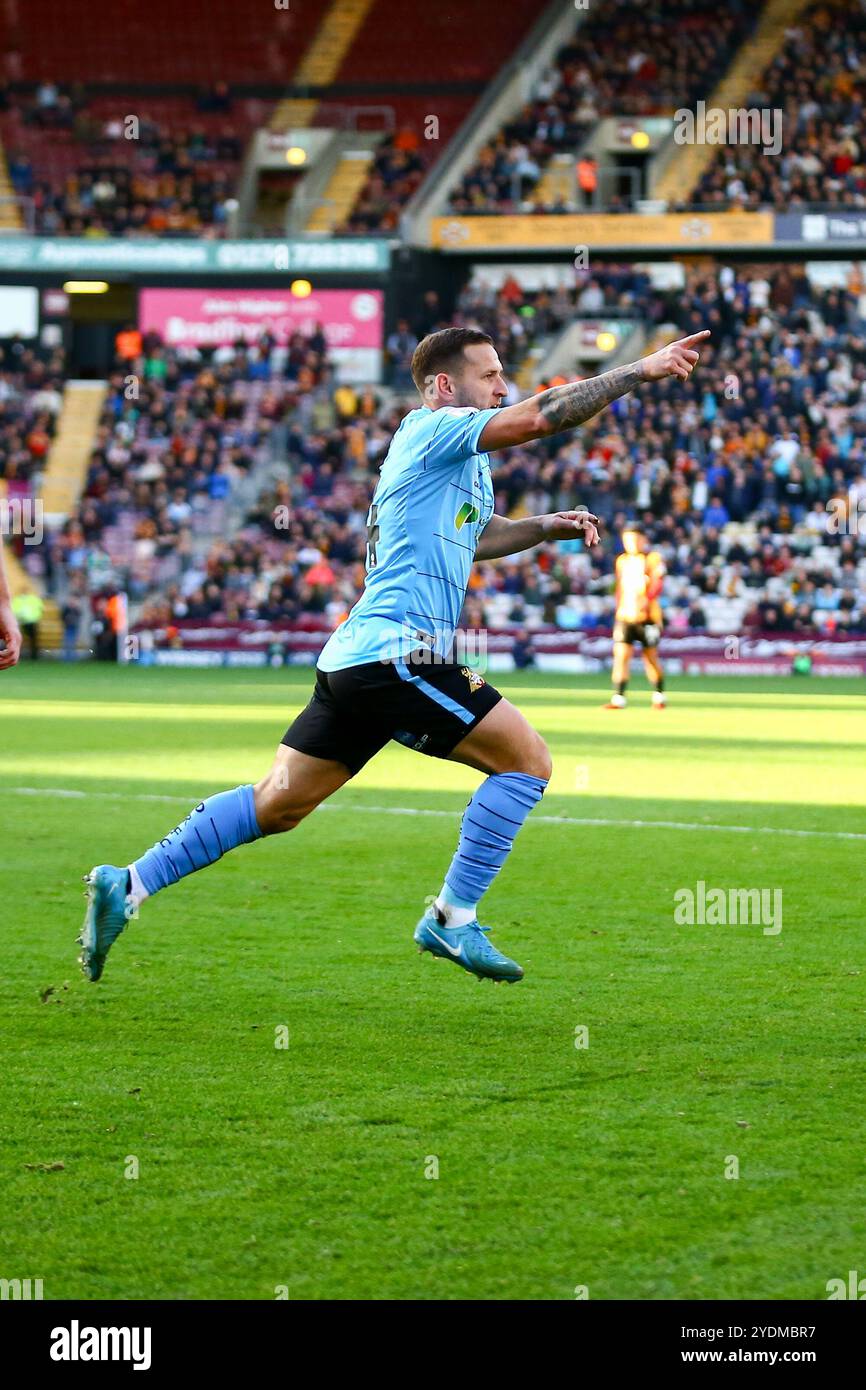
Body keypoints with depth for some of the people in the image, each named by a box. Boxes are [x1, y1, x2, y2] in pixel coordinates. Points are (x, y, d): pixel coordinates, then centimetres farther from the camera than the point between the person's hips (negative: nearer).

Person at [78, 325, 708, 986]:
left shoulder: (466, 460, 22)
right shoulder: (431, 430, -7)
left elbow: (474, 534, 42)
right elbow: (539, 417, -20)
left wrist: (546, 527, 27)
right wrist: (641, 370, -16)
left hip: (356, 658, 10)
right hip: (395, 652, -10)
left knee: (278, 803, 11)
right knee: (528, 760, -6)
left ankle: (127, 885, 10)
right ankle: (453, 920, -2)